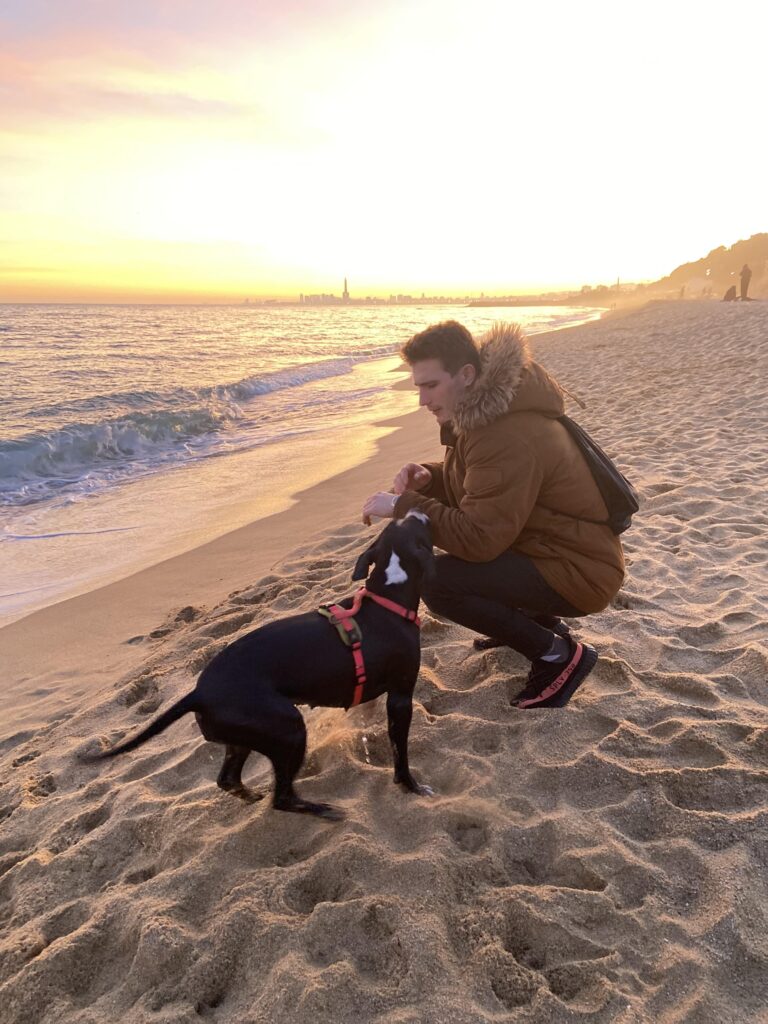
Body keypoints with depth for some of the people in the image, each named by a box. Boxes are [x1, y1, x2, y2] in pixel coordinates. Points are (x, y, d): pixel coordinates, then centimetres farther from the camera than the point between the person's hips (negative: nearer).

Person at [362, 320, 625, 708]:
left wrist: (403, 505, -22)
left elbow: (480, 538, -30)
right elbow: (467, 481, 17)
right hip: (545, 546, 10)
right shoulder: (486, 410, 4)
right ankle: (539, 620, 18)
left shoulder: (509, 438, -28)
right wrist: (427, 478, -4)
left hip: (578, 570, -10)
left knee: (436, 580, -23)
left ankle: (559, 655, -5)